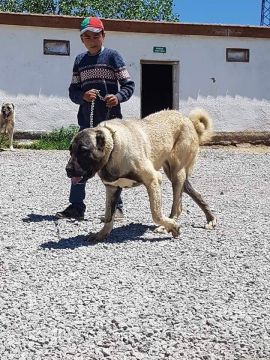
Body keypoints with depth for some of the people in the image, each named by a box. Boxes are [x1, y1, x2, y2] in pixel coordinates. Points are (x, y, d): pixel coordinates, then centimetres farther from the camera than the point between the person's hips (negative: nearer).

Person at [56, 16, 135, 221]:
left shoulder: (112, 56, 0)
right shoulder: (80, 61, 12)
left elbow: (129, 85, -2)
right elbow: (73, 91, 11)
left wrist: (118, 97, -21)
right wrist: (83, 96, -10)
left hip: (110, 120, -4)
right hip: (87, 121, 5)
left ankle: (116, 207, 9)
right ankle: (76, 206, 12)